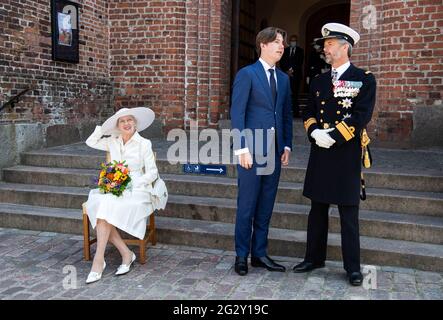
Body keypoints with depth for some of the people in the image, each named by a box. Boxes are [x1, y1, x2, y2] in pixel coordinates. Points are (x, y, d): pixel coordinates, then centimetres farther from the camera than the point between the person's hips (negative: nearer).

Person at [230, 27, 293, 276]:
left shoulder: (284, 78, 15)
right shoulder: (247, 74, -4)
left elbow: (287, 114, 16)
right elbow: (237, 113, -10)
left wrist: (287, 146, 7)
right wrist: (242, 149, -15)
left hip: (275, 152, 6)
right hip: (252, 150, -6)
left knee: (266, 207, 11)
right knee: (247, 207, 2)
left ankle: (260, 253, 22)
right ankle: (242, 256, 15)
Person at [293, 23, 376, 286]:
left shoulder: (364, 79, -2)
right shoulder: (319, 81, 13)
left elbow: (362, 116, -11)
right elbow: (309, 113, 12)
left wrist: (332, 137, -17)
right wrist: (315, 132, -9)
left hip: (346, 154, -5)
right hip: (320, 154, 5)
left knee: (349, 213, 2)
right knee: (318, 209, 12)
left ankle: (353, 267, 13)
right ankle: (314, 258, 24)